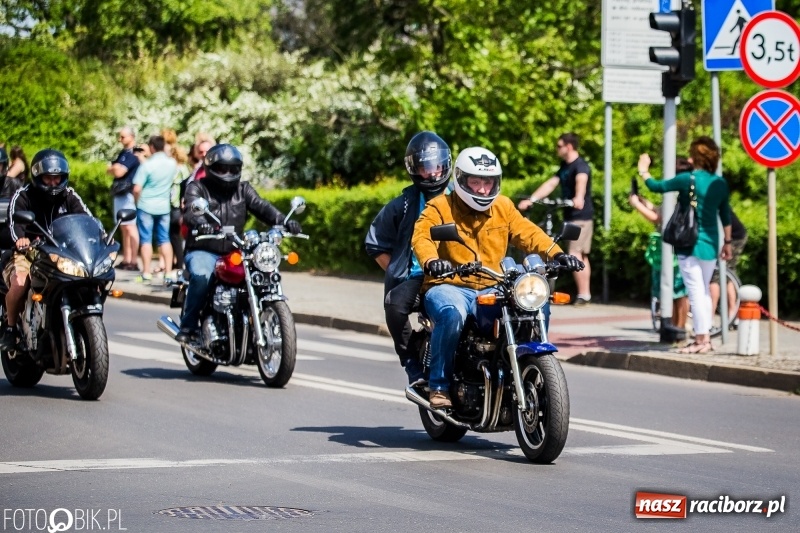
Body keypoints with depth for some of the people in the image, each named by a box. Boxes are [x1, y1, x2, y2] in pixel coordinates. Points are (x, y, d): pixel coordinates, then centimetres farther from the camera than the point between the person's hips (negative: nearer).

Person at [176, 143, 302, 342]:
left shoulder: (243, 189, 15)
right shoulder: (197, 188, 2)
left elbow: (261, 206, -1)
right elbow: (191, 210, -18)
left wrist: (283, 221, -21)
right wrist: (201, 224, -43)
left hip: (233, 252, 4)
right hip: (203, 251, -4)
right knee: (201, 276, -35)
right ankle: (188, 325, -20)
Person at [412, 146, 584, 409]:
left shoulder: (504, 207, 14)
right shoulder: (440, 207, -1)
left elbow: (528, 233, 5)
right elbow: (422, 236, -17)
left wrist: (556, 254, -15)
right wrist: (431, 261, -40)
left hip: (491, 289, 4)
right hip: (449, 286, -4)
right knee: (452, 314, -38)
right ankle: (439, 385, -23)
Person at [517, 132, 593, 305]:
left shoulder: (580, 166, -15)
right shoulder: (565, 166, 15)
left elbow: (581, 180, -35)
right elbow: (551, 184, 15)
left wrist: (579, 197, -56)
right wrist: (531, 200, 6)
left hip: (581, 216, -10)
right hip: (571, 215, 10)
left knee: (574, 254, -14)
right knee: (582, 256, 10)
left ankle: (582, 294, -15)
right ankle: (586, 293, 12)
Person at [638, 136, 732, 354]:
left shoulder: (688, 179, -13)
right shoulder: (720, 183, 4)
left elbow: (657, 186, -4)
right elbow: (725, 216, 11)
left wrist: (644, 172, 14)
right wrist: (727, 242, 21)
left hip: (690, 245, -6)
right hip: (710, 245, 6)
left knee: (696, 292, -4)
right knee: (704, 291, 16)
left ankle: (701, 339, -4)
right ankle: (705, 338, 19)